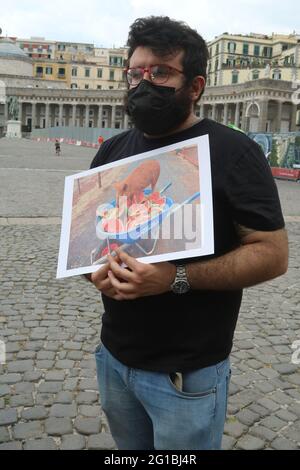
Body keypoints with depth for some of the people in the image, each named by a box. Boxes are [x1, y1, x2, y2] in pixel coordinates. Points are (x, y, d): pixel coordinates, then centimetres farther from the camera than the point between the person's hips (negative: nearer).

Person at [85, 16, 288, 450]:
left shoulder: (233, 151, -12)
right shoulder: (112, 151, 6)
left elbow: (272, 253, -15)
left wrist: (177, 278, -27)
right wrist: (96, 270, -10)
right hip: (113, 357, 6)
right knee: (129, 449, 23)